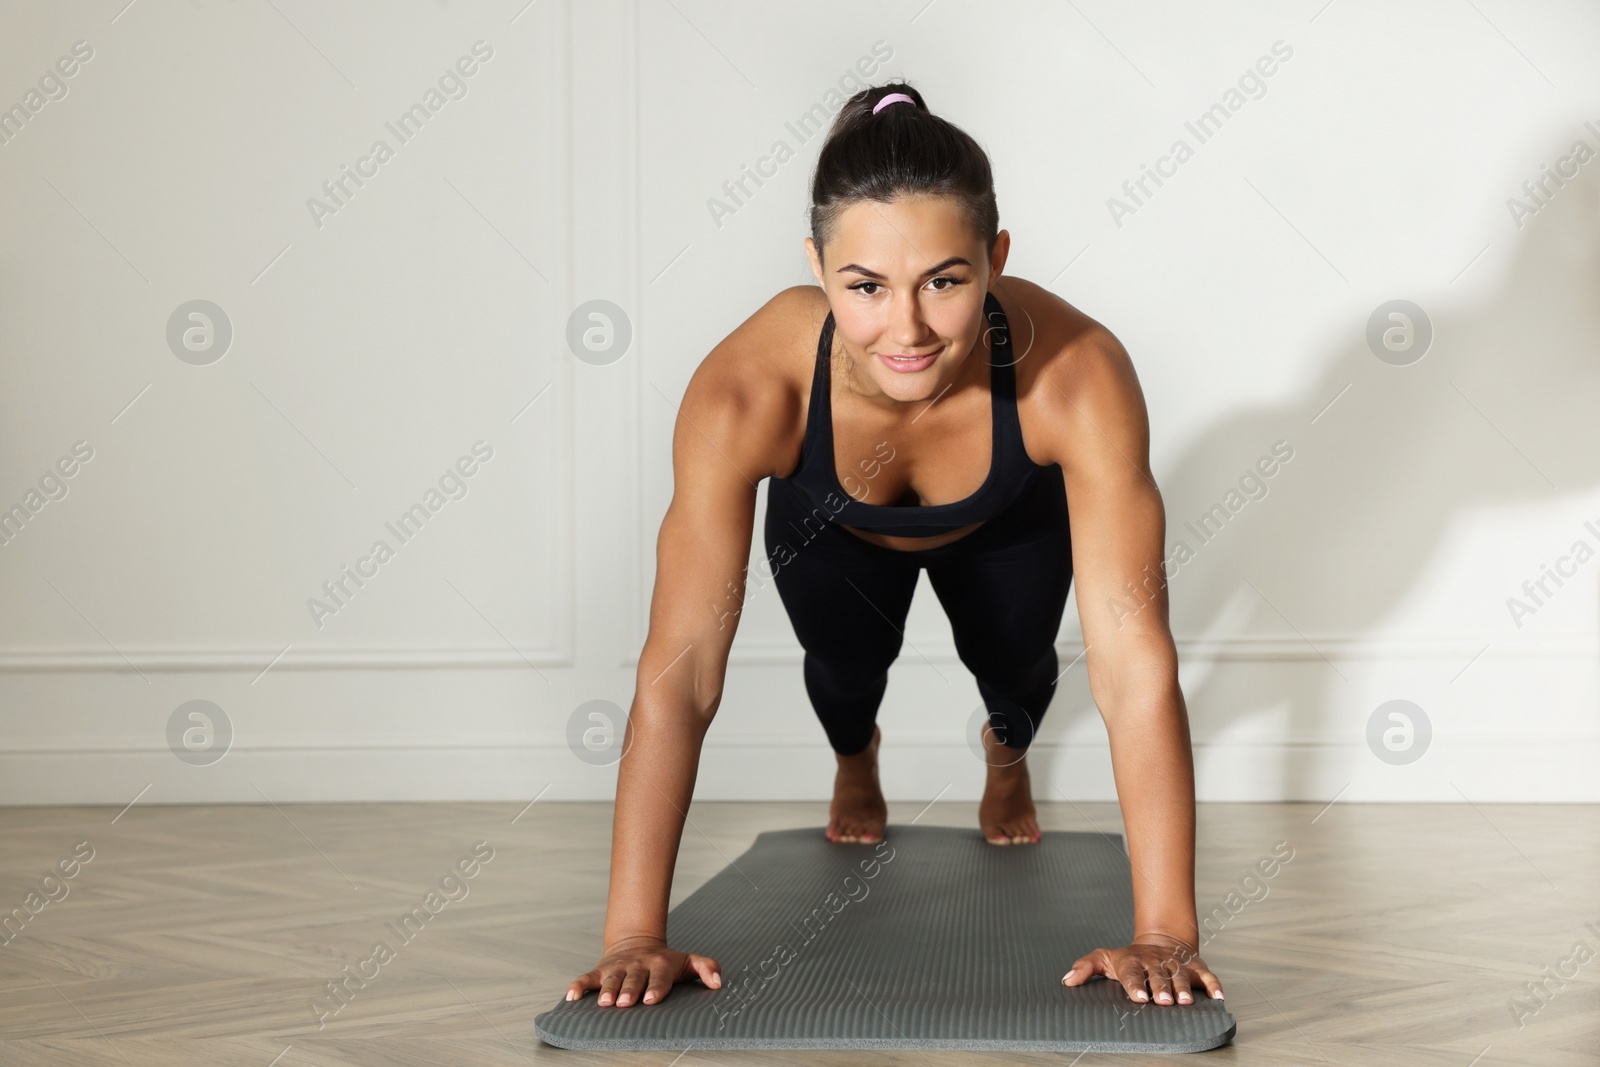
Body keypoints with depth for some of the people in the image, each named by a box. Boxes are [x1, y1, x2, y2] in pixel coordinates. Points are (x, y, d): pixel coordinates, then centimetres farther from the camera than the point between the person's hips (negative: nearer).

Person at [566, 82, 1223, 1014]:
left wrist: (1164, 934, -47)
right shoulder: (746, 391, -44)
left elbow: (1136, 667, -45)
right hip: (832, 533, 0)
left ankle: (1010, 757, 28)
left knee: (1013, 660, -11)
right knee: (848, 660, -14)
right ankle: (855, 763, 25)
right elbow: (680, 671, -42)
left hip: (1006, 532, 0)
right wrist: (635, 936, -45)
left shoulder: (1077, 376, -45)